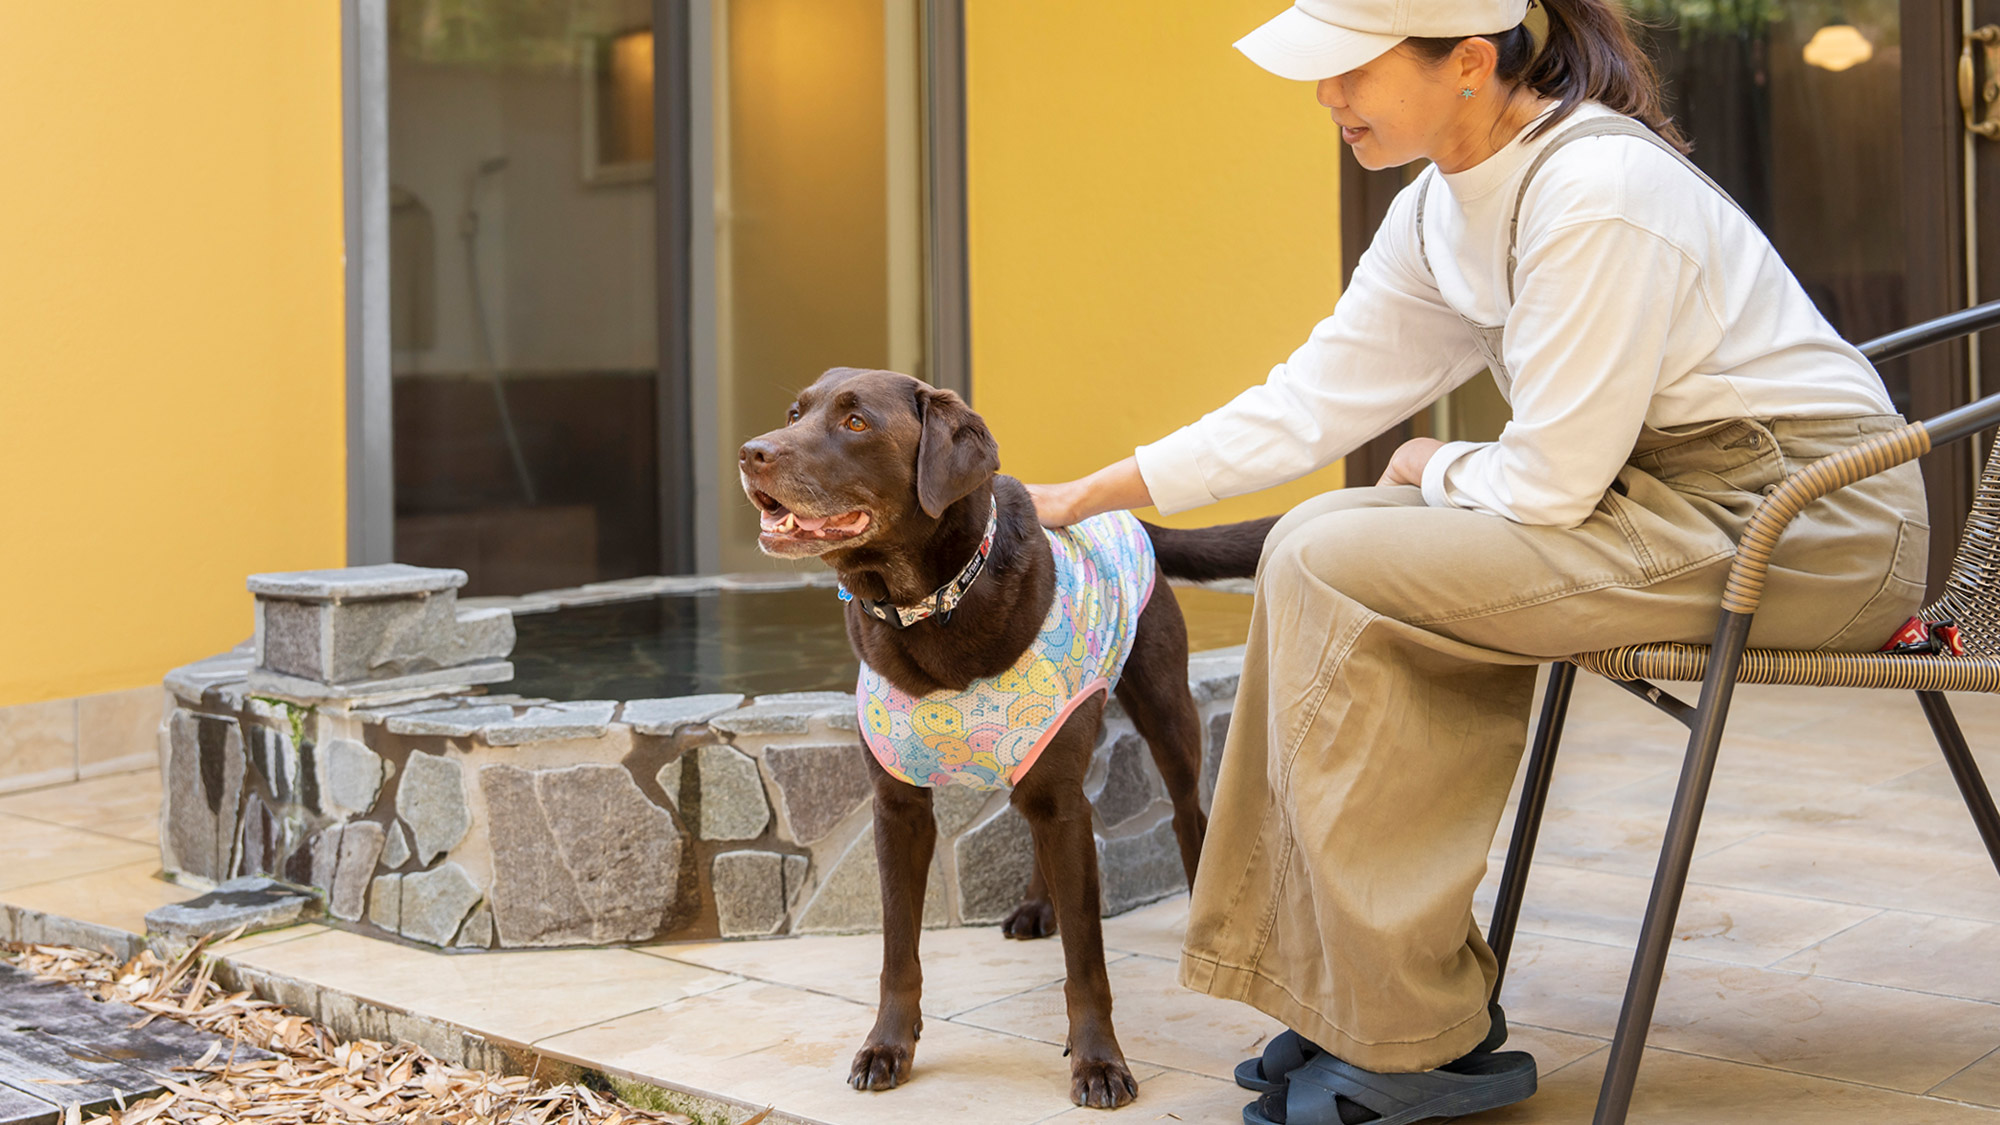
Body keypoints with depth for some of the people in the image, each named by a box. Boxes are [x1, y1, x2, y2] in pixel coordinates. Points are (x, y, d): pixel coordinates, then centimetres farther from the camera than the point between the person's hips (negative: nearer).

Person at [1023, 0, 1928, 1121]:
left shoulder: (1596, 192, -22)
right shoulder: (1442, 211, 6)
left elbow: (1550, 482, -21)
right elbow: (1310, 401, 12)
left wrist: (1434, 470, 1)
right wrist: (1089, 494, 11)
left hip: (1804, 518, -9)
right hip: (1672, 496, 9)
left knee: (1330, 567, -17)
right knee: (1325, 543, 2)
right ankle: (1363, 997, 7)